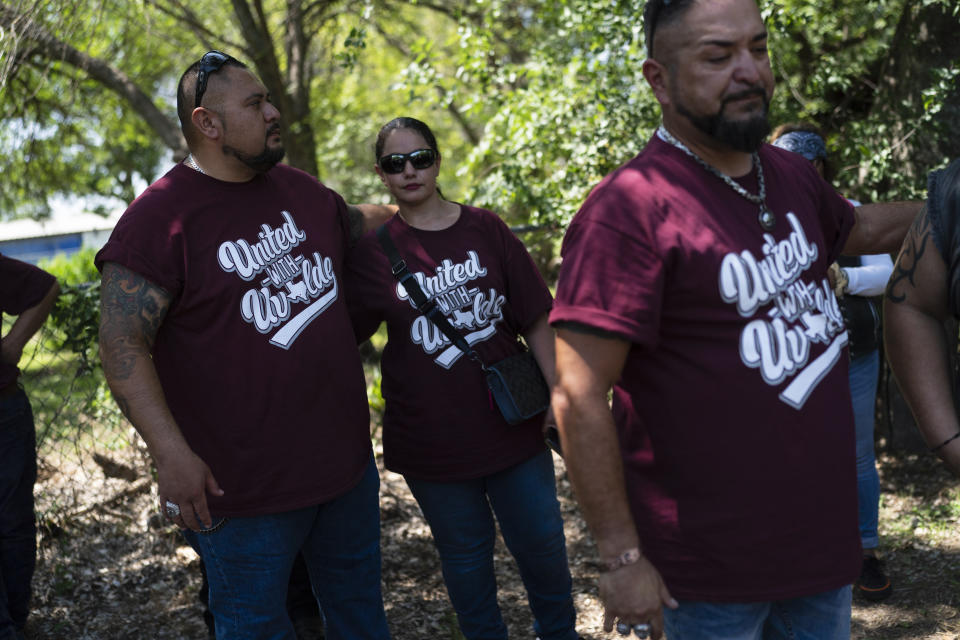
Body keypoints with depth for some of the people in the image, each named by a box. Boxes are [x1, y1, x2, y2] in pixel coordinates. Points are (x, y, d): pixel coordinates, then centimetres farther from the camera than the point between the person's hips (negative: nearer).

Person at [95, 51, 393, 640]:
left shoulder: (302, 189, 7)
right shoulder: (159, 216, -14)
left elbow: (357, 225, 31)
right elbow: (123, 345, -19)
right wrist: (172, 454, -26)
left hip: (346, 462, 7)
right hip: (241, 486, -6)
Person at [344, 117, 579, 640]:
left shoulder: (485, 229, 0)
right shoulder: (372, 251, -2)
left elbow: (535, 321, 1)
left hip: (512, 424, 1)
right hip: (430, 436, -1)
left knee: (541, 541, 11)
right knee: (465, 552, 13)